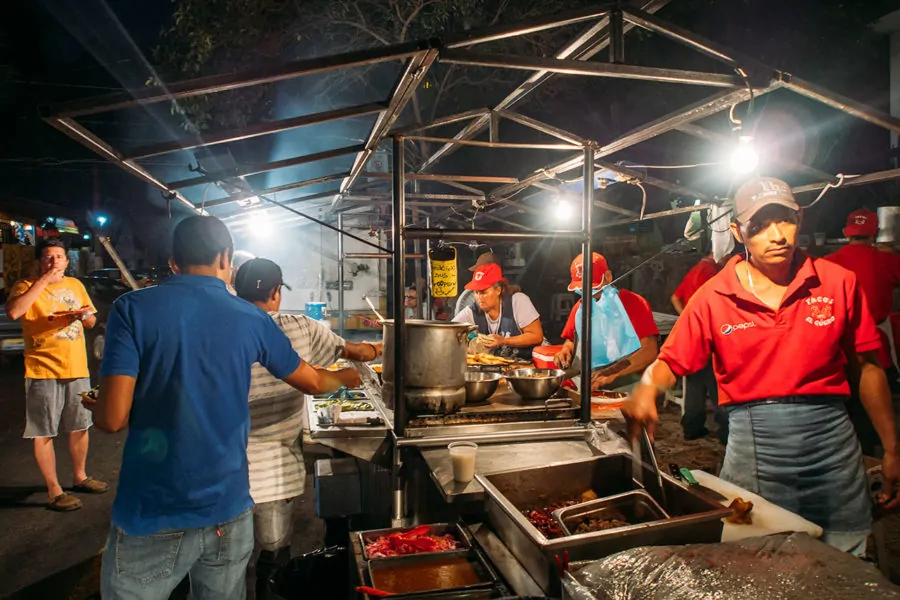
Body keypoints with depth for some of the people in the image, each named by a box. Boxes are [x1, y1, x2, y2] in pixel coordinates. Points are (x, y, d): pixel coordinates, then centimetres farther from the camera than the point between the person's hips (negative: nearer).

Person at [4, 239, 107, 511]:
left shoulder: (75, 285, 10)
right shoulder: (27, 286, -5)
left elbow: (91, 322, 17)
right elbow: (13, 312, -26)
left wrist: (84, 314, -7)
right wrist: (44, 279, -24)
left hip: (77, 368, 5)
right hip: (44, 371, -5)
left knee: (80, 427, 16)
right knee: (44, 433, 2)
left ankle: (80, 476, 33)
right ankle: (54, 490, 13)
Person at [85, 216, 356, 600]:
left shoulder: (133, 308, -8)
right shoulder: (252, 319, -1)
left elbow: (113, 418, -13)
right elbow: (312, 383, 11)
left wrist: (93, 407, 11)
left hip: (150, 517, -2)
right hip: (229, 513, 2)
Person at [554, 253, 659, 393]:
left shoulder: (633, 303, -3)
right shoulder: (580, 306, 14)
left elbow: (650, 350, -12)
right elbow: (570, 339, 27)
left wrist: (612, 373, -23)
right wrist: (566, 350, 3)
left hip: (625, 390, -5)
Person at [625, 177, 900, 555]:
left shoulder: (839, 283, 1)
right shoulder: (713, 298, -3)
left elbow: (866, 367, 8)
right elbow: (670, 362, 0)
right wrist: (647, 387, -22)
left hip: (831, 438, 2)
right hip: (752, 443, -1)